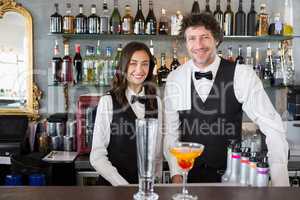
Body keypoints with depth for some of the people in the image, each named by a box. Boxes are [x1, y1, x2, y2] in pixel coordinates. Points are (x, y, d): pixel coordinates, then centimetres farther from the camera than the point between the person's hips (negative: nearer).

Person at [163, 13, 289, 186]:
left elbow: (272, 127, -15)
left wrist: (280, 183, -19)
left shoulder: (242, 75, -13)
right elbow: (171, 130, 1)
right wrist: (176, 174, -5)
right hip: (189, 174, 2)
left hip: (231, 174, -1)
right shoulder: (174, 79, -6)